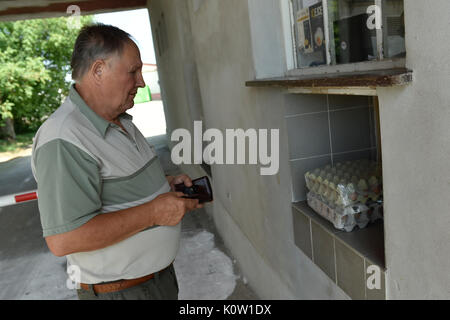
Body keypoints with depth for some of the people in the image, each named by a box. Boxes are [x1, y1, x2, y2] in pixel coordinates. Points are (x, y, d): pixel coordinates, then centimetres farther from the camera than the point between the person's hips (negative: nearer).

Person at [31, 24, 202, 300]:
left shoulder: (121, 121, 6)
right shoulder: (63, 141, -25)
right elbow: (63, 240, -30)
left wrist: (167, 185, 0)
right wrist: (153, 212, -27)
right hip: (120, 290, -8)